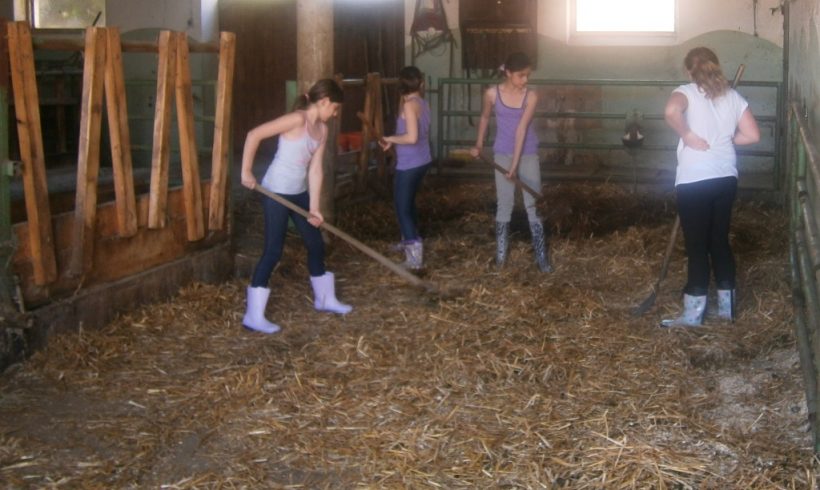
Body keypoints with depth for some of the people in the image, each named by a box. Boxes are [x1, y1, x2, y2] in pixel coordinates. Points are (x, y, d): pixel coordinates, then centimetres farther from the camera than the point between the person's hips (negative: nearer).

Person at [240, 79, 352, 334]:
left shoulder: (322, 130, 7)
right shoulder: (297, 119, -19)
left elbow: (315, 169, 5)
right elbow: (254, 135, -23)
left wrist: (314, 207, 0)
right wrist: (246, 172, -21)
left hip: (298, 192, 9)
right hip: (276, 191, -9)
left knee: (316, 244, 17)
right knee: (274, 250, -8)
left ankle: (325, 299, 36)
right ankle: (253, 316, -1)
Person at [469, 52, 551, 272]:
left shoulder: (531, 96, -12)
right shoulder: (492, 93, -7)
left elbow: (522, 129, -19)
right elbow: (485, 118, 12)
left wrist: (515, 164, -22)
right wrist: (478, 145, 18)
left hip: (528, 155, -1)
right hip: (502, 154, 1)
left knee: (533, 205, 0)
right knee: (504, 205, 8)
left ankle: (541, 257, 4)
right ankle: (500, 254, 18)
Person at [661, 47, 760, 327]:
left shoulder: (687, 92, -5)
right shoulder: (733, 97, 9)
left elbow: (671, 111, -28)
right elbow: (753, 135, 6)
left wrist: (688, 135, -14)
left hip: (694, 180, -5)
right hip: (726, 178, 5)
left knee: (697, 246, 1)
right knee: (720, 240, 16)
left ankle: (693, 314, 9)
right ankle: (726, 307, 23)